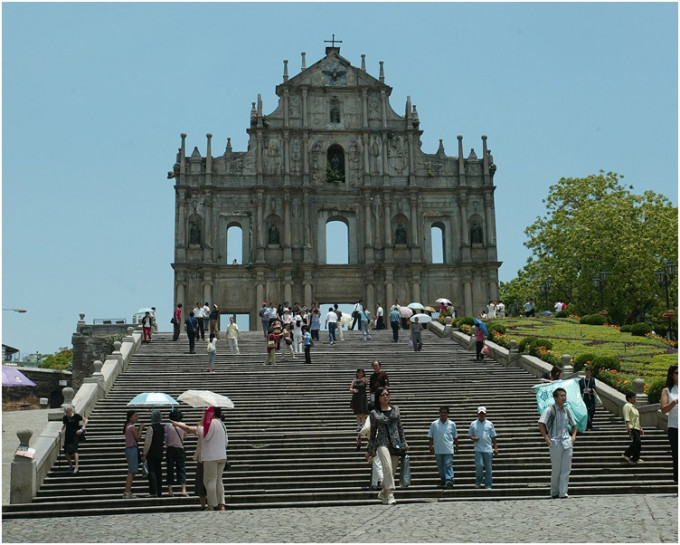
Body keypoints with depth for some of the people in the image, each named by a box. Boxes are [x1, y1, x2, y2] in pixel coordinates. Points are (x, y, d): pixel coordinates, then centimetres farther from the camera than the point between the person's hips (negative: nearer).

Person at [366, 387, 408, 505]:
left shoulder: (395, 409, 12)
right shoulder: (374, 413, 5)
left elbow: (400, 428, 15)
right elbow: (373, 432, 10)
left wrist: (404, 443, 10)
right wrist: (369, 450, 12)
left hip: (395, 443, 3)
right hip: (382, 443, -3)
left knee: (391, 471, 6)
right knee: (387, 466, -24)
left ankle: (383, 493, 26)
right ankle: (390, 495, -26)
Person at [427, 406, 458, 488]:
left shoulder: (452, 424, 4)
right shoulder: (434, 424, 4)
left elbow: (455, 437, 12)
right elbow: (430, 437, 9)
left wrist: (456, 448, 12)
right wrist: (431, 447, 4)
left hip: (449, 450, -2)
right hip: (438, 450, 2)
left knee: (448, 465, -11)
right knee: (440, 466, 10)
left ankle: (449, 481, -18)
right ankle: (443, 480, 24)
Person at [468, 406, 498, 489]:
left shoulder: (489, 424, 8)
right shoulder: (473, 424, 7)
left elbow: (493, 437, 9)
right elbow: (469, 435, 13)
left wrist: (495, 448, 4)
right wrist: (473, 438, -9)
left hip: (488, 449, 1)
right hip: (478, 449, -1)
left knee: (488, 468, 3)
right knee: (479, 465, -14)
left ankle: (488, 486, 10)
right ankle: (478, 482, 10)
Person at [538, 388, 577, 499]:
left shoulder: (567, 411, 13)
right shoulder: (550, 410, -5)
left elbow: (573, 425, 27)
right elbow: (541, 424, -13)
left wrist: (573, 436, 11)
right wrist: (546, 438, -15)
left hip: (567, 442, 5)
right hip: (555, 443, -5)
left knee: (566, 469, 0)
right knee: (556, 470, 2)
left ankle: (563, 492, 3)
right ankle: (554, 492, 14)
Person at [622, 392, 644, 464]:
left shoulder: (633, 406, 21)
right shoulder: (627, 406, -9)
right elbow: (627, 419, -17)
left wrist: (640, 428, 26)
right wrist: (629, 429, -25)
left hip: (637, 428, 10)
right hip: (632, 428, -10)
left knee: (638, 443, 6)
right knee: (637, 442, -18)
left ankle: (635, 459, 11)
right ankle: (626, 454, -9)